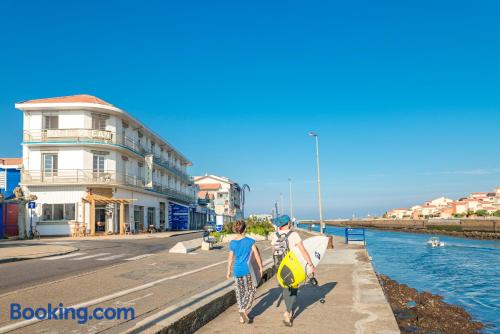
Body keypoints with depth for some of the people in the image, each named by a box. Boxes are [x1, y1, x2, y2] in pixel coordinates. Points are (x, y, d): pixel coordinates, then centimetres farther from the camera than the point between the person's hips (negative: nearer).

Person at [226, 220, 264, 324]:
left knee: (239, 292, 13)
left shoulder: (232, 243, 0)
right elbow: (257, 255, -6)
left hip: (237, 271, 3)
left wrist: (229, 271, 19)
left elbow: (231, 258, 7)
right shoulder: (250, 241, -9)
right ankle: (244, 310, -9)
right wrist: (261, 268, 4)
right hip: (248, 270, -3)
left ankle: (242, 317, 18)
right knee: (250, 291, 11)